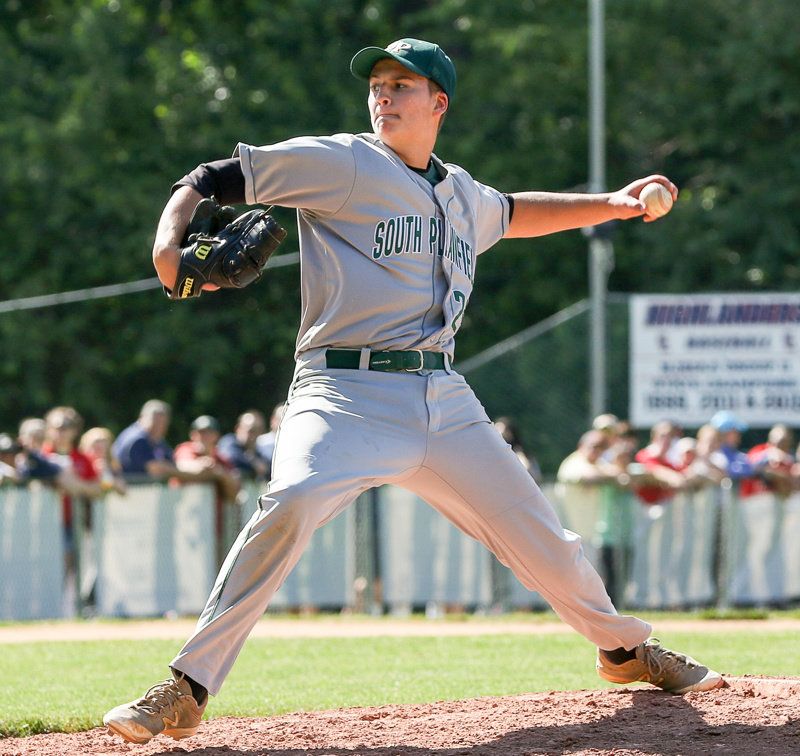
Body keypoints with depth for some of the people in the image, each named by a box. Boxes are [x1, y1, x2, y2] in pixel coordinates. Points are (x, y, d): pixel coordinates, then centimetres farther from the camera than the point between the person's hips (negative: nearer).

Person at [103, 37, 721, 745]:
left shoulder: (461, 194, 19)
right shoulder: (342, 163, -1)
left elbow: (511, 212, 43)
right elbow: (210, 181, -4)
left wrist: (609, 204, 36)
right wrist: (170, 242, -23)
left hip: (443, 401, 6)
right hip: (347, 391, -6)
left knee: (538, 533, 9)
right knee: (293, 501, -34)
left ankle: (625, 648, 39)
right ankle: (185, 692, -29)